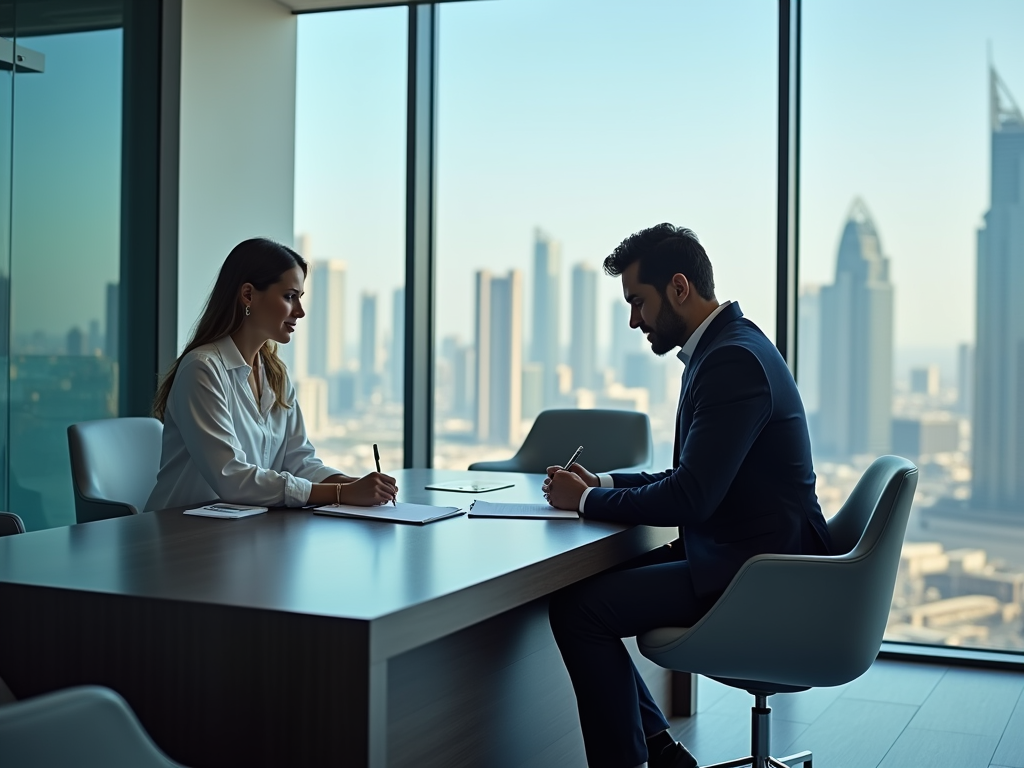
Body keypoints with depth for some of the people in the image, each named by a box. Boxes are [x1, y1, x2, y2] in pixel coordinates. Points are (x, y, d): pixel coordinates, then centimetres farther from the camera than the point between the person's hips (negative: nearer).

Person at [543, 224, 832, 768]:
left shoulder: (733, 360, -20)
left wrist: (587, 500, -10)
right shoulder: (726, 346, 12)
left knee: (578, 610, -18)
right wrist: (603, 484, 8)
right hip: (736, 553, 10)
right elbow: (692, 478, 20)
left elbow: (690, 498, -24)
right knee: (581, 587, 6)